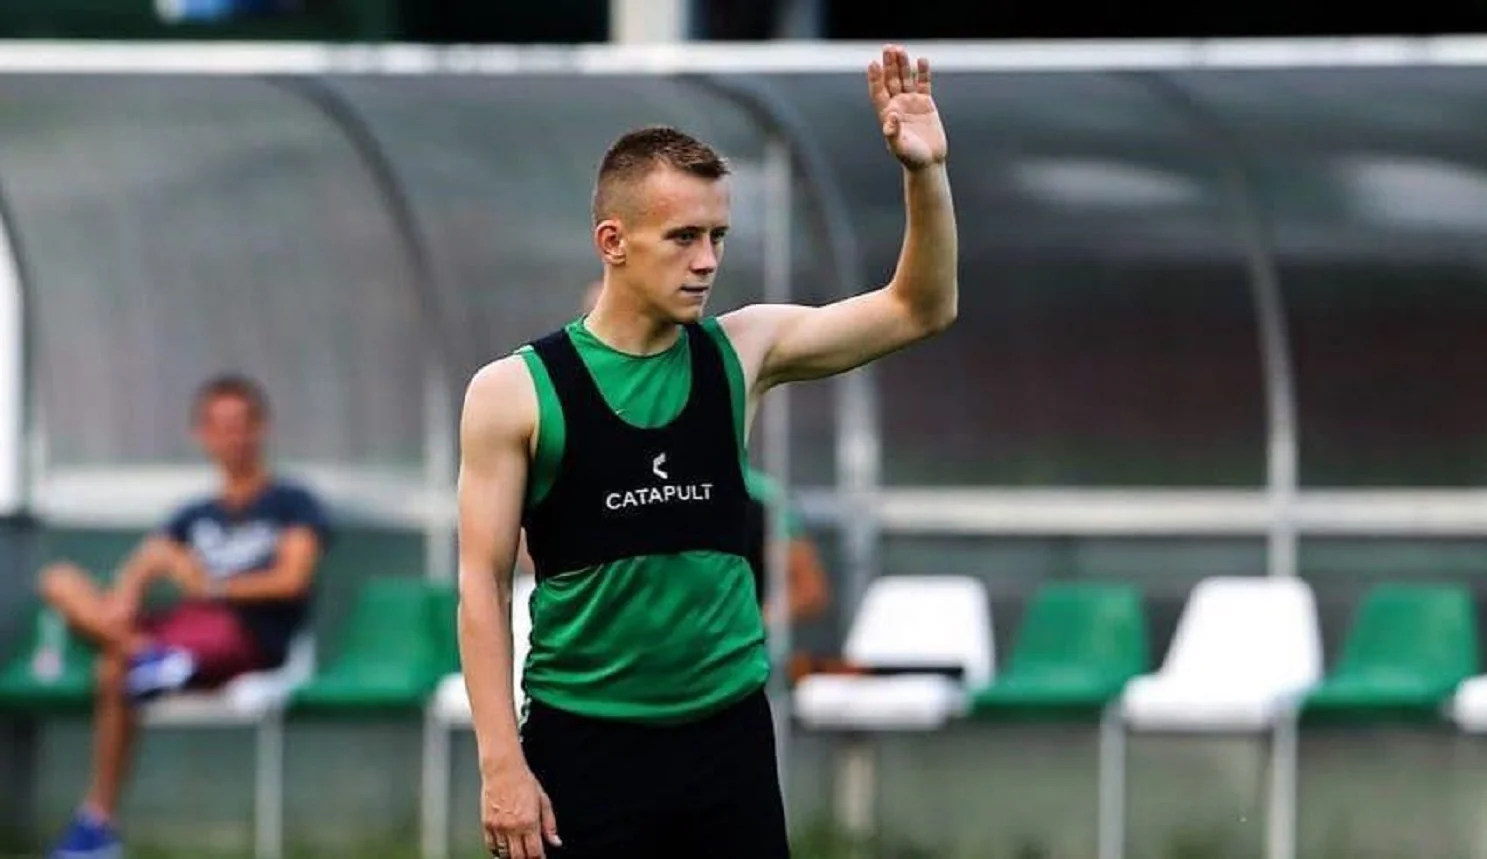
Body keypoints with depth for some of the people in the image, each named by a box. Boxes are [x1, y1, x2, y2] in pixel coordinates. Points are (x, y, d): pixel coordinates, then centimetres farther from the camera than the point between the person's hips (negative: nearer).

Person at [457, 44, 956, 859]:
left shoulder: (741, 351, 3)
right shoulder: (515, 392, -7)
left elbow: (921, 311, 5)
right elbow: (484, 583, -6)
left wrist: (924, 173, -11)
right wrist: (500, 761, -12)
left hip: (728, 732, 3)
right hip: (583, 742, -3)